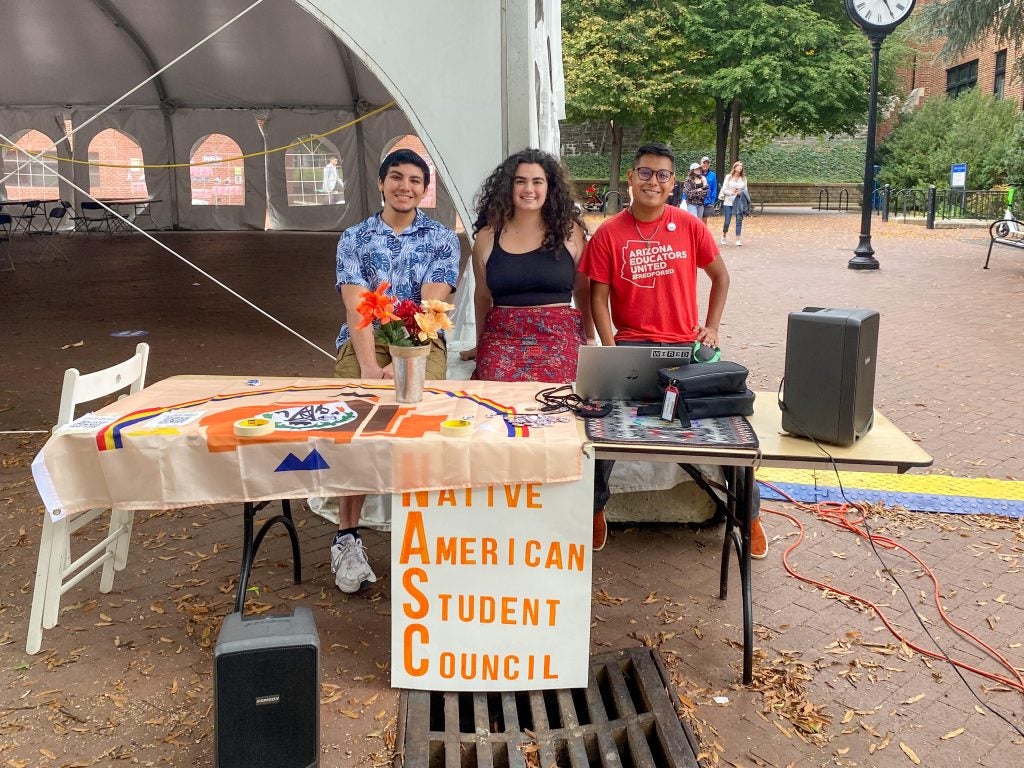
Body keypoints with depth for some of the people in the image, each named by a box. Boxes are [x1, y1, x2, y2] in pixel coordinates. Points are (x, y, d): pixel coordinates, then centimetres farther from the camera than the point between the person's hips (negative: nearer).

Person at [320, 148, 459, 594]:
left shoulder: (442, 239, 7)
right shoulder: (354, 239, 10)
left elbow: (430, 307, -6)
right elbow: (356, 306, -4)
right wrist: (368, 366, -20)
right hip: (363, 343, 1)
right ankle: (347, 536, -17)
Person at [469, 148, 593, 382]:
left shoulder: (569, 231, 6)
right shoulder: (487, 237, 8)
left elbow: (582, 290, 14)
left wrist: (590, 338, 14)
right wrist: (480, 347, 22)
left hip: (559, 341, -1)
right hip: (502, 341, 1)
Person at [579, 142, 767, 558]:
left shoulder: (690, 227, 1)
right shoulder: (608, 234, -3)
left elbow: (720, 276, 13)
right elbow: (598, 296, 0)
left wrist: (711, 327, 4)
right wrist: (612, 351, -10)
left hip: (686, 344, 2)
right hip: (632, 345, -1)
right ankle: (594, 508, 9)